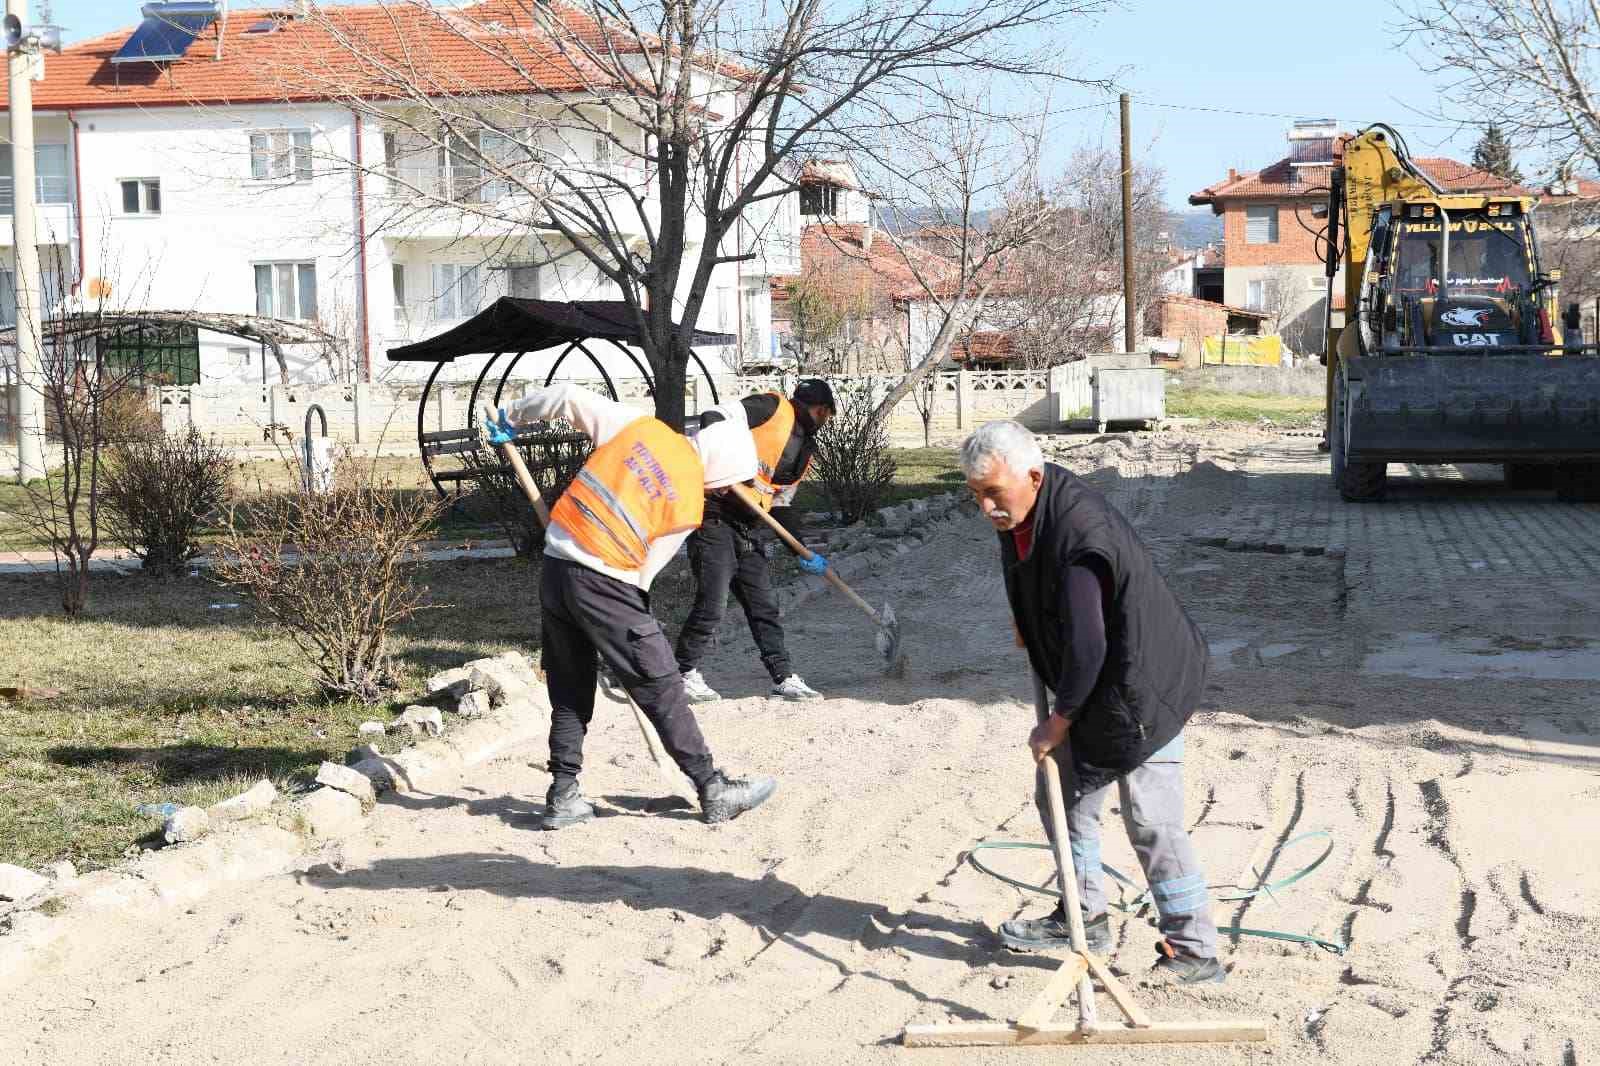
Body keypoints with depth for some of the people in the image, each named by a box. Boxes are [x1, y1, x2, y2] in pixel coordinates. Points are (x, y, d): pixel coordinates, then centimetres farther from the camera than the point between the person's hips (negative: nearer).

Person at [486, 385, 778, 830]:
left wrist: (513, 415, 22)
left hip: (555, 568, 6)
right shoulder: (688, 504, -7)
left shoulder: (641, 426, 4)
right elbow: (646, 569, -2)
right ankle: (715, 792, 8)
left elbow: (569, 397, 7)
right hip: (604, 584, -6)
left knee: (569, 692, 16)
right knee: (661, 688, 2)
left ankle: (563, 797, 17)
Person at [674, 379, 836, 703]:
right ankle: (686, 673, 7)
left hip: (748, 529, 9)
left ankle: (784, 678, 14)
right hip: (714, 516, -8)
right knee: (712, 604, -9)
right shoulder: (772, 407, -6)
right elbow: (713, 419, -17)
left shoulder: (805, 450, 19)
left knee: (764, 605, 8)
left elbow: (782, 506, 22)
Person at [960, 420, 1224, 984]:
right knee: (1062, 798, 17)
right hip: (1080, 681, 10)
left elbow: (1087, 645, -30)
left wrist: (1058, 720, -19)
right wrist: (1028, 623, 21)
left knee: (1150, 820, -8)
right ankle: (1083, 917, 32)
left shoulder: (1081, 533, -33)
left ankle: (1194, 949, 2)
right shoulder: (1018, 510, -4)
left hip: (1138, 682, -10)